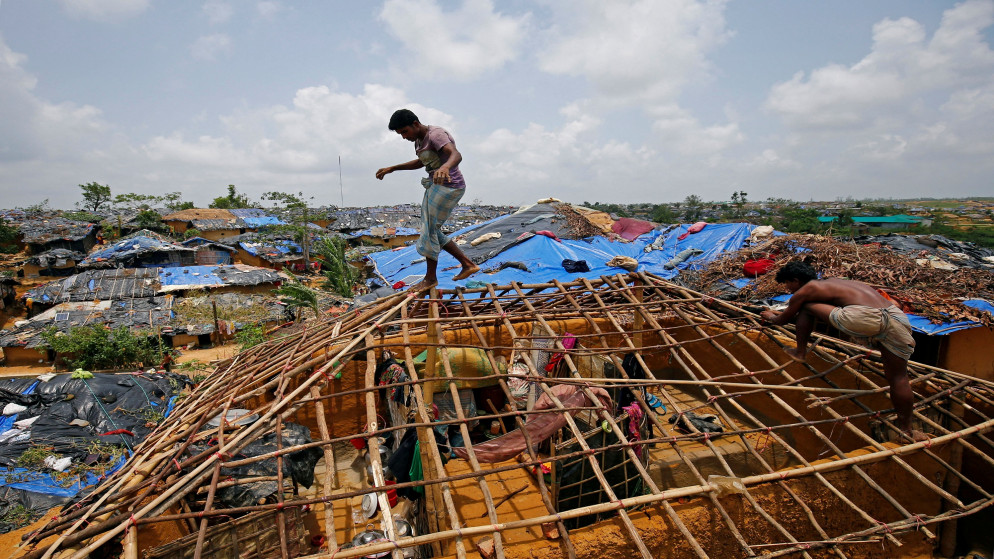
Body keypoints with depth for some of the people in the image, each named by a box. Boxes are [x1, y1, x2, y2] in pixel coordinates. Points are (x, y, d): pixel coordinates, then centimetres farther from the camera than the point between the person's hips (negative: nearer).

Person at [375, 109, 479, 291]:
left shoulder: (436, 135, -18)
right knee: (432, 231, 11)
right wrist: (392, 168, 27)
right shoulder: (420, 139, 11)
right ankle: (468, 264, 16)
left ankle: (430, 278, 11)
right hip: (436, 187, 10)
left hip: (448, 187, -10)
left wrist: (445, 166, -60)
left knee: (429, 231, -6)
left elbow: (456, 155, -37)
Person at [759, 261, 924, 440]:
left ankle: (800, 352, 17)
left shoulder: (805, 291, 12)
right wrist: (786, 313, 67)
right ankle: (906, 430, 20)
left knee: (805, 307, 8)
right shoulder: (830, 282, 35)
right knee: (897, 378, 15)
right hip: (898, 316, 8)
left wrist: (770, 316, 46)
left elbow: (782, 320, 24)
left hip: (866, 316, -8)